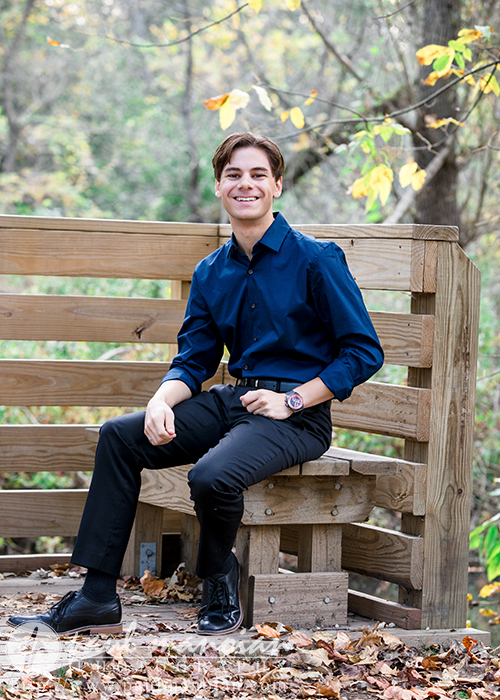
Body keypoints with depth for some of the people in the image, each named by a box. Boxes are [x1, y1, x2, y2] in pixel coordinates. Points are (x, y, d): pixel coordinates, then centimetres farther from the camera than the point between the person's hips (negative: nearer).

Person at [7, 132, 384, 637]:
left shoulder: (316, 260, -9)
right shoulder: (211, 273, 10)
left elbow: (364, 351, -9)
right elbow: (193, 361, 13)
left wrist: (292, 400, -14)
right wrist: (162, 401, -10)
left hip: (297, 417, -7)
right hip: (232, 400, 7)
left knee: (212, 477, -33)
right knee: (120, 435, -7)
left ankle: (220, 589, -2)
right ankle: (98, 598, -6)